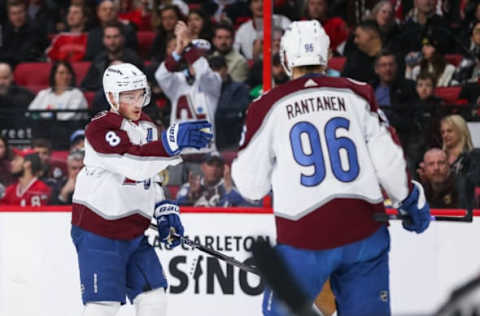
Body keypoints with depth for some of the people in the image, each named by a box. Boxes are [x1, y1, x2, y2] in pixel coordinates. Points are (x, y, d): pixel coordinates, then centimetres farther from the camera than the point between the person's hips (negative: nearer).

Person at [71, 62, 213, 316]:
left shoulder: (148, 128, 10)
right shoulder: (99, 129, -16)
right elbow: (133, 164, -33)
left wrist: (164, 211, 8)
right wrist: (172, 141, -45)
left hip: (134, 233, 8)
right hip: (98, 232, -8)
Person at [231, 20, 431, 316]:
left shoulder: (269, 106, -1)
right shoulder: (358, 95, 3)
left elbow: (251, 186, 4)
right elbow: (388, 160, 1)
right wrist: (412, 199, 18)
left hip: (304, 240, -2)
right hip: (364, 234, 2)